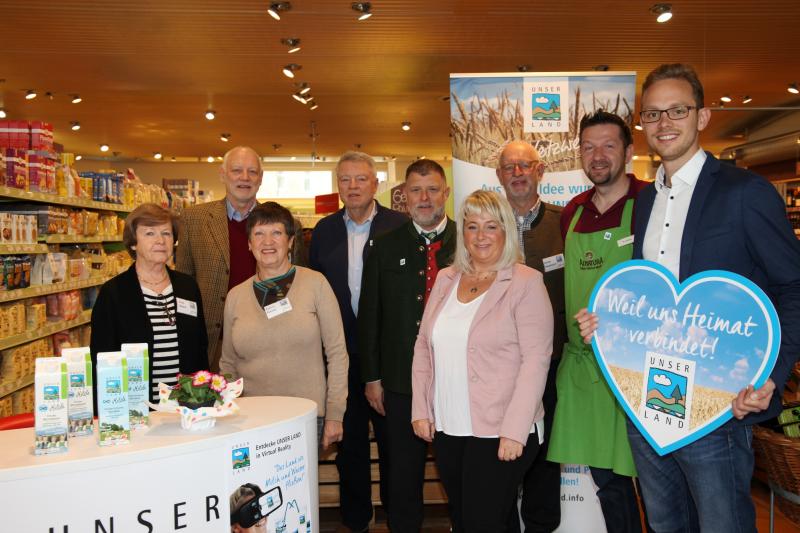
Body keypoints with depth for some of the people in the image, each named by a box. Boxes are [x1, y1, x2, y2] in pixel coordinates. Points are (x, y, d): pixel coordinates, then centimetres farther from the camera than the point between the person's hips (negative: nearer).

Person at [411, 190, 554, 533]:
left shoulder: (526, 283, -8)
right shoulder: (445, 279, 8)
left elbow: (536, 360, -13)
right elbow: (423, 347, 11)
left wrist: (514, 431, -17)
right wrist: (420, 410, 4)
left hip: (500, 433, -5)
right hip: (446, 428, 5)